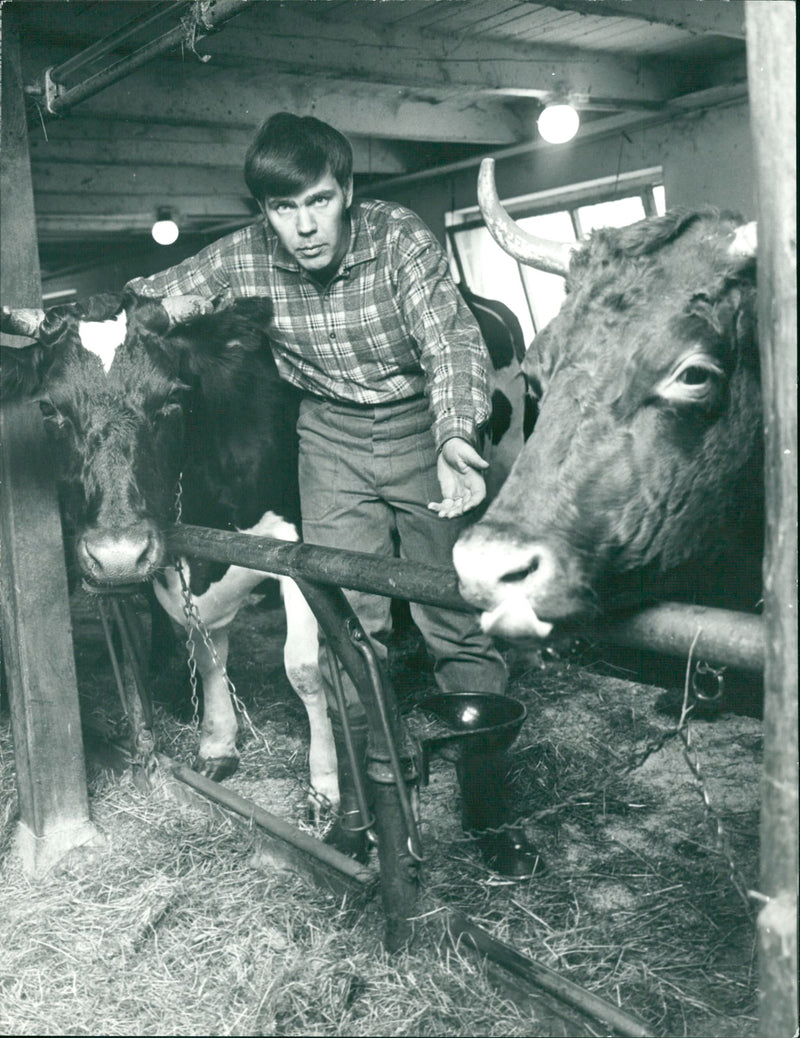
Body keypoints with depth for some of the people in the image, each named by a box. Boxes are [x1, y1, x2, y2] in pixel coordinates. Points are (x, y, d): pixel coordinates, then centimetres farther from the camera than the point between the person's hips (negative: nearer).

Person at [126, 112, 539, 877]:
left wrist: (457, 435, -45)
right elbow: (145, 299, 5)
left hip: (423, 423, -2)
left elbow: (452, 340, -27)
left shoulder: (399, 237, -18)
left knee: (456, 618, 0)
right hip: (332, 438, 3)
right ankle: (359, 804, 18)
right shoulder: (242, 259, -9)